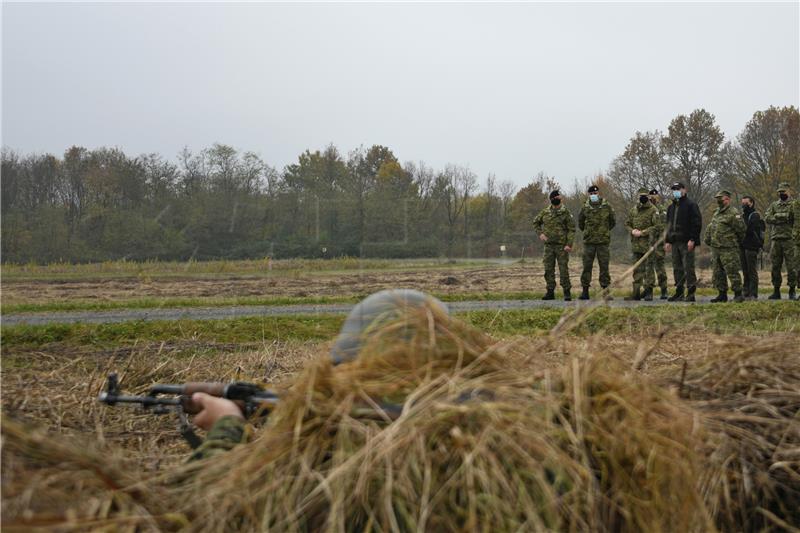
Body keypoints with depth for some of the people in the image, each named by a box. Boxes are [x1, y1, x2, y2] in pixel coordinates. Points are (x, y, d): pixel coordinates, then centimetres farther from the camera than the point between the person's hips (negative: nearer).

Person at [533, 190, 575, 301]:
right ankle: (550, 292, 13)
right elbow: (536, 222, 22)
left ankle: (567, 292, 5)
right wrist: (540, 233, 6)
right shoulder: (545, 212, 7)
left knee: (563, 270, -2)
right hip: (549, 245, 4)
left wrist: (569, 244, -15)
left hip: (562, 246, -4)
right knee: (548, 270, 5)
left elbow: (572, 229, -6)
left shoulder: (566, 212, -4)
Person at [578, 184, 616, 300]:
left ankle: (605, 289, 5)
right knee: (587, 266, 2)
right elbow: (580, 222, 20)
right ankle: (585, 290, 6)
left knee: (604, 266, 0)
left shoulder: (607, 207, 0)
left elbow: (613, 222, 12)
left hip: (603, 241, -1)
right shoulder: (585, 208, 4)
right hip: (589, 241, 1)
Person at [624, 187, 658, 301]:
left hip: (648, 244, -5)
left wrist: (642, 232, -16)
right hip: (636, 244, 5)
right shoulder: (633, 210, 13)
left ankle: (648, 291, 3)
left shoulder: (653, 210, -4)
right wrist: (632, 231, -4)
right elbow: (627, 223, 17)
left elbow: (656, 226, -11)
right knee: (637, 269, 8)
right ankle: (636, 292, 11)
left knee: (648, 268, -3)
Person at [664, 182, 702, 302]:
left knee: (688, 268, -7)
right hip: (675, 242, 8)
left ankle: (691, 293, -5)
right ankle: (679, 292, 15)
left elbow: (697, 223, -10)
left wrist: (692, 239, -17)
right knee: (677, 268, 9)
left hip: (687, 243, -8)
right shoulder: (671, 207, 19)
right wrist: (668, 241, 18)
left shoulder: (690, 205, -5)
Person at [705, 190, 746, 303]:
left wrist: (737, 242, 1)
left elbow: (741, 229, -11)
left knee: (732, 272, -8)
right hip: (715, 249, 9)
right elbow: (709, 229, 27)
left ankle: (738, 294, -3)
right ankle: (722, 294, 18)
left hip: (728, 249, -9)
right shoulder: (716, 214, 18)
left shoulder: (733, 214, -11)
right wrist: (708, 240, 16)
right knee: (717, 273, 11)